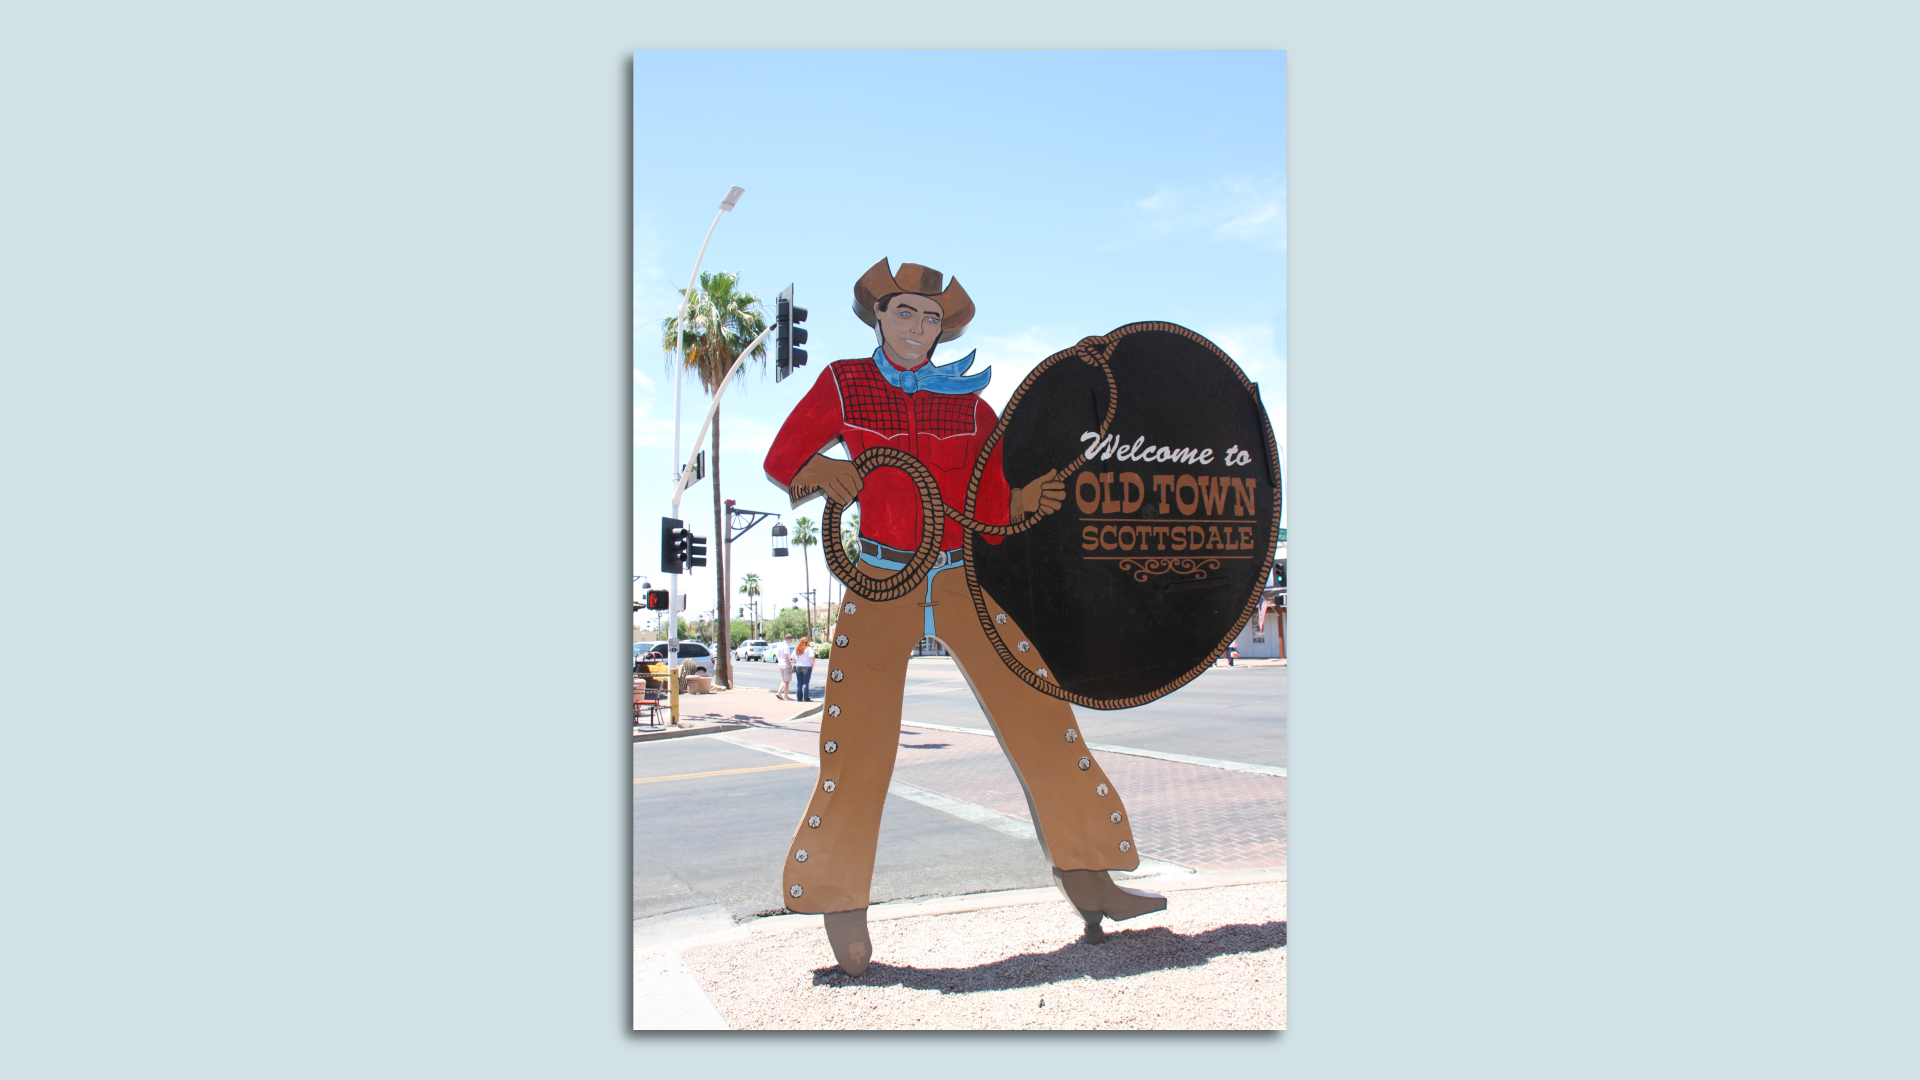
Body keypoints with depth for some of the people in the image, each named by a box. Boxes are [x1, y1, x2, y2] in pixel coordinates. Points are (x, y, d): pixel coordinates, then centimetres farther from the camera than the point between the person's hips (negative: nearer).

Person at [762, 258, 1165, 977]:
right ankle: (840, 903, 11)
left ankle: (1087, 882, 4)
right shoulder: (843, 385, 4)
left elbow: (992, 507, 4)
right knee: (858, 745, -7)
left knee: (1042, 714, -6)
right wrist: (820, 472, -15)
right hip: (879, 586, -2)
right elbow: (781, 460, 6)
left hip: (965, 581, 2)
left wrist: (1029, 499, -17)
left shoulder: (966, 400, 7)